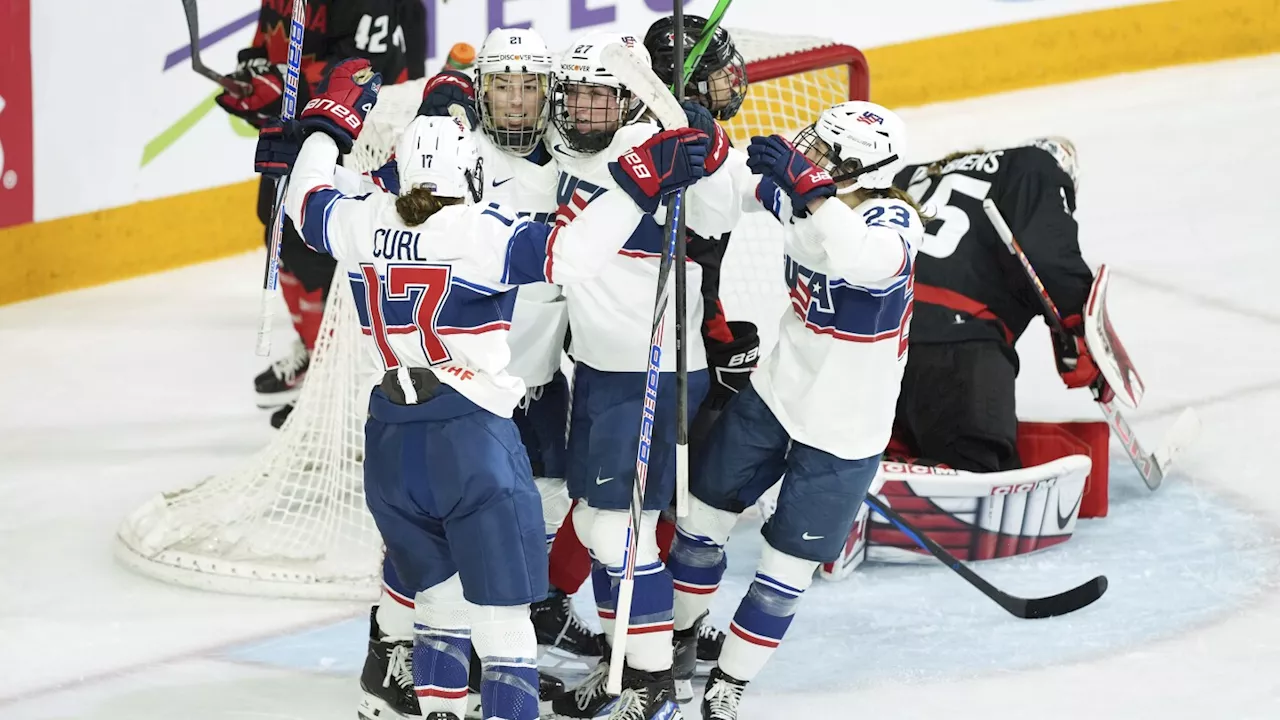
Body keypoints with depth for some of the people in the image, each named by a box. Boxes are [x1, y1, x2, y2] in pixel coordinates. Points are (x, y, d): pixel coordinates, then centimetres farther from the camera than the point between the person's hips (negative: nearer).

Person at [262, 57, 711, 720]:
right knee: (500, 606, -1)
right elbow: (568, 254, -22)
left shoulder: (363, 223, 4)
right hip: (471, 437, -6)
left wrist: (329, 120, 35)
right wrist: (636, 185, -20)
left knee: (438, 592, 20)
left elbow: (307, 204, 25)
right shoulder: (483, 232, -12)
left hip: (391, 441, 6)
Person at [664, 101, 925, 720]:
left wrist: (809, 186, -57)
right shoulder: (805, 198, -9)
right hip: (777, 391, 6)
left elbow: (872, 261, -51)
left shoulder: (894, 220, -27)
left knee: (787, 565, 4)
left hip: (844, 430, -6)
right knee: (703, 512, 18)